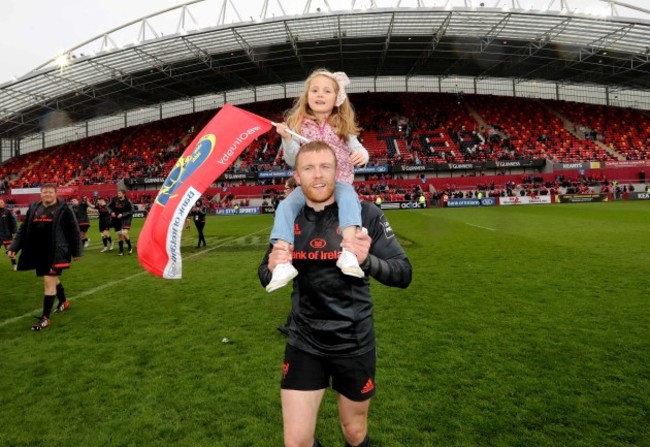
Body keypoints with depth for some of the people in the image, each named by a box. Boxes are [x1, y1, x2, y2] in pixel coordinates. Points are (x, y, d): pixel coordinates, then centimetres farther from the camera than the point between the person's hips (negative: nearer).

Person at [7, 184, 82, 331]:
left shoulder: (63, 209, -6)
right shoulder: (33, 208, 9)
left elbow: (74, 231, -4)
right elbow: (23, 230, 13)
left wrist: (76, 251, -3)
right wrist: (14, 247, 4)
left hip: (55, 252, -6)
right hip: (38, 253, 6)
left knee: (49, 281, -8)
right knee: (53, 279, 20)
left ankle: (45, 318, -1)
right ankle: (64, 302, 43)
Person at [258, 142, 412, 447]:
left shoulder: (365, 214, -14)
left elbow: (403, 274, -14)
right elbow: (266, 278, 6)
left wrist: (368, 260, -34)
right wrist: (272, 269, -18)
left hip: (354, 344, -2)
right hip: (304, 344, 2)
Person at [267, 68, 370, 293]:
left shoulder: (343, 126, 7)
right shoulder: (298, 125, 6)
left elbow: (357, 149, 8)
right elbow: (293, 162, 3)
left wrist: (362, 154, -16)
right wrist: (287, 140, -15)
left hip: (339, 182, -1)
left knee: (349, 199, -35)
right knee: (285, 206, -23)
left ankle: (348, 252, -47)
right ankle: (282, 262, -28)